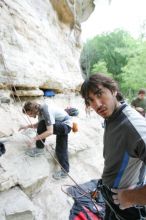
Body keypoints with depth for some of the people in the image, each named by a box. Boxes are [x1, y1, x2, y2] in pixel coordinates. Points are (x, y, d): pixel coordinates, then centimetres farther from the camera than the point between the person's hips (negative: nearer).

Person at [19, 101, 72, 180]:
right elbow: (39, 124, 16)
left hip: (66, 125, -10)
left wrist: (35, 138, -28)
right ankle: (64, 170, 15)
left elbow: (50, 131, -34)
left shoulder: (46, 111, -31)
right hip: (60, 125, 10)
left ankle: (39, 148, -6)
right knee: (61, 149, 7)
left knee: (42, 125, -23)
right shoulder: (40, 110, -2)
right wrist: (28, 126, 7)